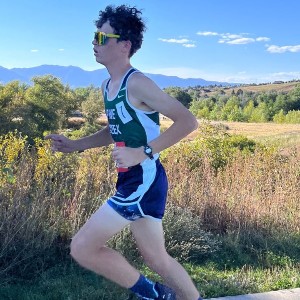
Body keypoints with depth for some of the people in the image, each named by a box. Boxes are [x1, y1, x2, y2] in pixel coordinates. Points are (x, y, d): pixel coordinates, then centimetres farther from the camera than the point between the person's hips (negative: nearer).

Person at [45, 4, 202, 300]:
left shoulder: (137, 84, -15)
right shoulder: (107, 86, 12)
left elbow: (188, 121, -19)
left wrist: (143, 153, -24)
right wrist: (75, 145, 13)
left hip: (144, 182, -9)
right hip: (132, 182, 9)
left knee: (83, 247, -5)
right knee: (155, 258, 19)